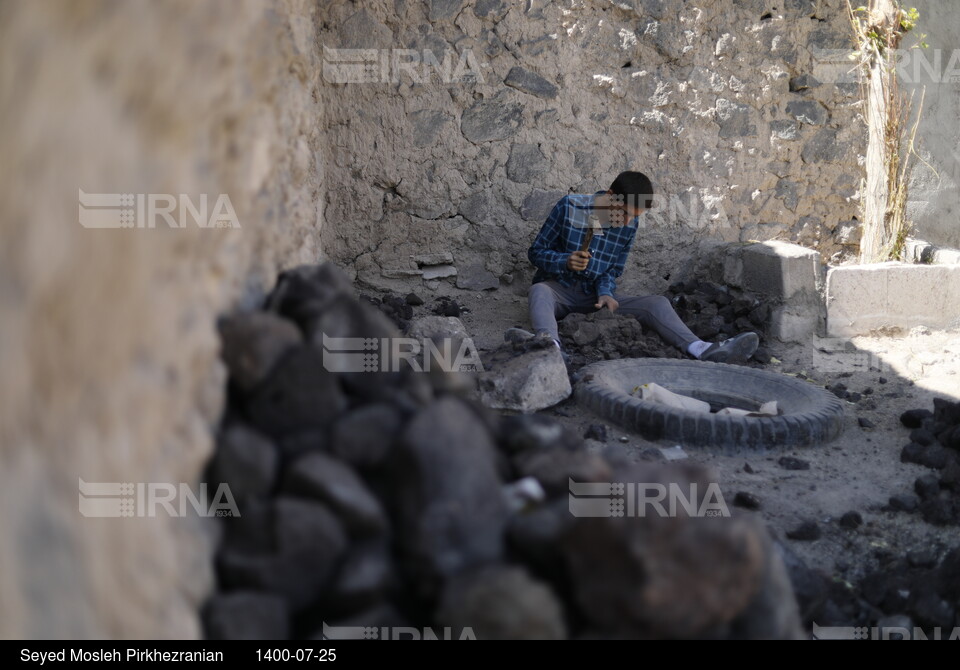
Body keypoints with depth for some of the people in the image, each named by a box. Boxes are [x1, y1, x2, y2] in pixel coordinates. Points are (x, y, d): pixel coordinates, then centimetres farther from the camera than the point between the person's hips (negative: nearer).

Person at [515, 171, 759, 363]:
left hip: (595, 295, 3)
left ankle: (703, 350, -41)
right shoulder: (570, 206, -11)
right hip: (558, 289, -3)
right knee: (539, 291, -40)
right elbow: (536, 252, -6)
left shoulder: (630, 225, 0)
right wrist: (566, 262, -25)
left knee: (657, 303, -18)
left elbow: (613, 270, 9)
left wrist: (605, 293, -14)